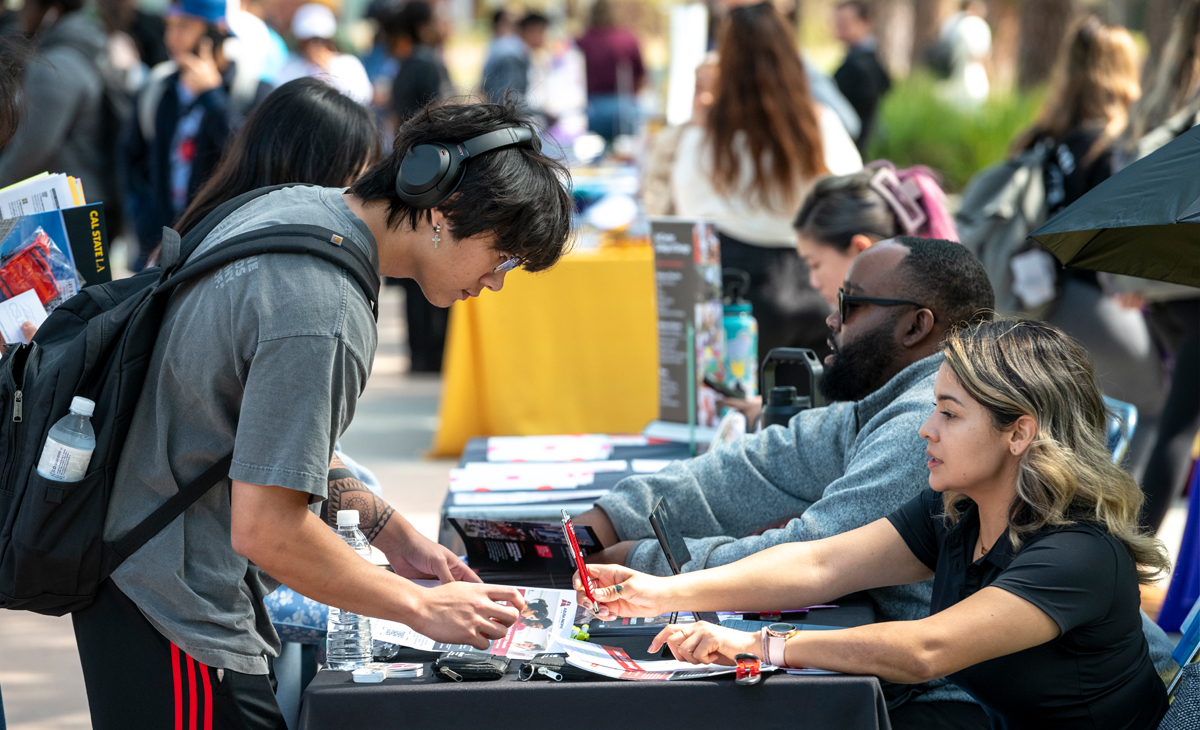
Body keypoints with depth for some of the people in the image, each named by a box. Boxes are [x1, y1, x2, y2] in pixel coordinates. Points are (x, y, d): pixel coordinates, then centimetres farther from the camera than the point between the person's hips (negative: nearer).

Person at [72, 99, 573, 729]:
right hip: (178, 618, -10)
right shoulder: (324, 315, -26)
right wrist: (422, 608, -15)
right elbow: (265, 531, -26)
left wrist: (385, 529, 14)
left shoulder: (292, 205, 5)